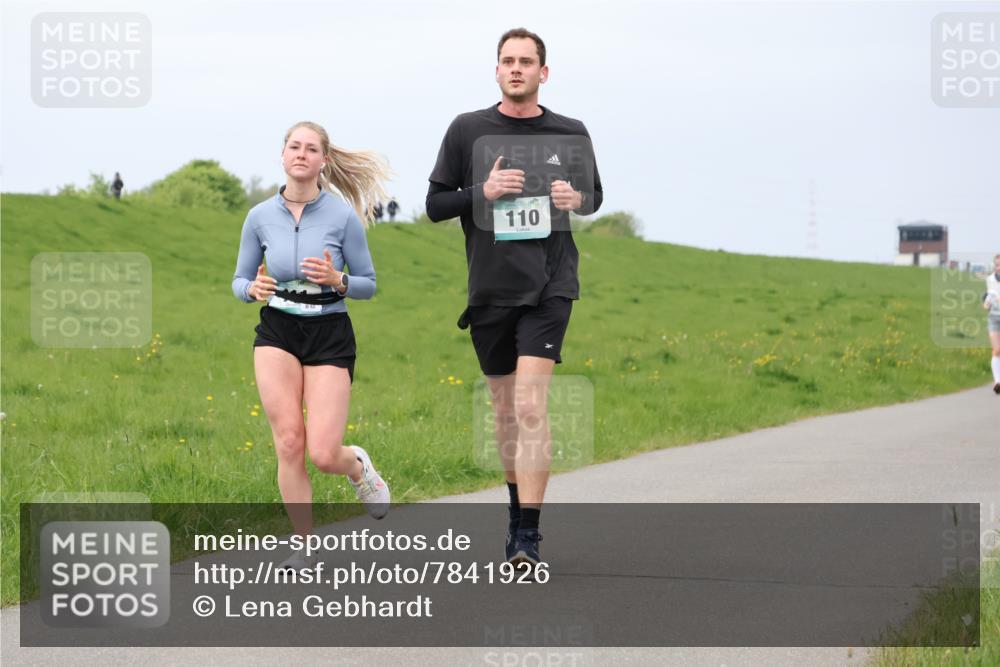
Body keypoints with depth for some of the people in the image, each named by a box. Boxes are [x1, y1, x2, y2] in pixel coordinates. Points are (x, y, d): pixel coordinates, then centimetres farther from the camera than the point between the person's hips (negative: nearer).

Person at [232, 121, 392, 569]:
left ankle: (358, 466, 28)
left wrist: (336, 280, -20)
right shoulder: (260, 217, 0)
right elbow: (239, 282, 9)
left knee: (323, 455, -10)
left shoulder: (343, 217, -7)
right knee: (289, 442, -12)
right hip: (277, 334, 2)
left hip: (330, 337, -2)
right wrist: (252, 289, -14)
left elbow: (368, 285, 0)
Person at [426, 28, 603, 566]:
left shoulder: (569, 133, 5)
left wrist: (576, 199, -5)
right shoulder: (468, 130, 3)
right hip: (490, 289, 2)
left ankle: (528, 535, -17)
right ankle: (518, 505, 34)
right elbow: (435, 204, 5)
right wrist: (482, 192, -13)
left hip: (548, 286, -2)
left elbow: (594, 194, 19)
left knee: (531, 405, -16)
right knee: (505, 408, 12)